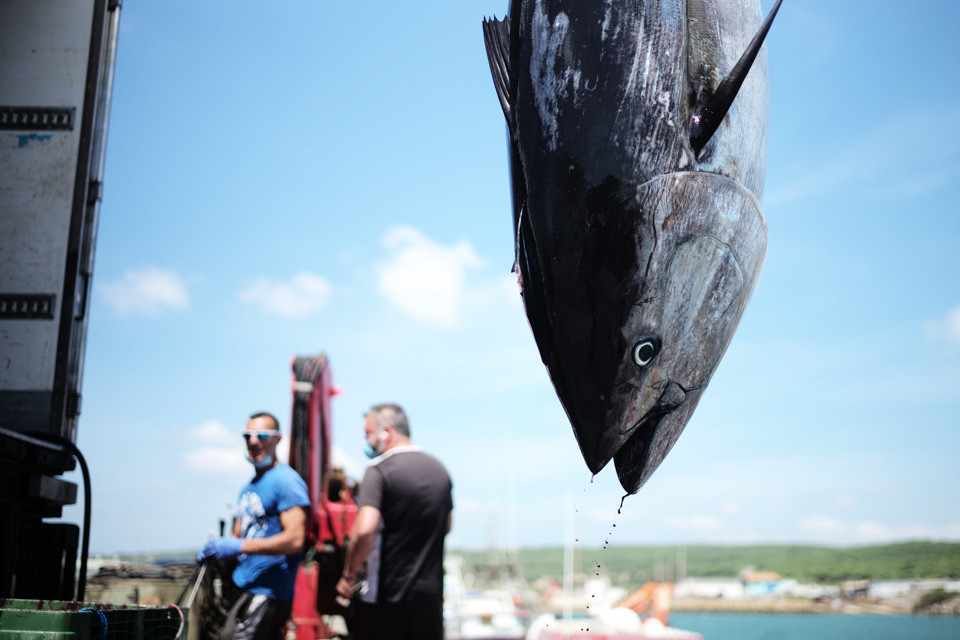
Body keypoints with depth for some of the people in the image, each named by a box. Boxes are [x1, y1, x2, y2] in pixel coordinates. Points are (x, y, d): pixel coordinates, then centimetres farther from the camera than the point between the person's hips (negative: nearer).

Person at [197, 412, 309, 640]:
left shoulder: (286, 480, -11)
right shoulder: (249, 487, 18)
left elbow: (295, 540, -20)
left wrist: (237, 546, -23)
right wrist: (216, 550, 2)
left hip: (268, 593, -9)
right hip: (248, 587, 9)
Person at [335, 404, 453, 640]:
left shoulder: (379, 470, -13)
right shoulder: (439, 470, 10)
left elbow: (364, 530, -24)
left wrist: (349, 576, -12)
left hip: (385, 594, -6)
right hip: (431, 592, 6)